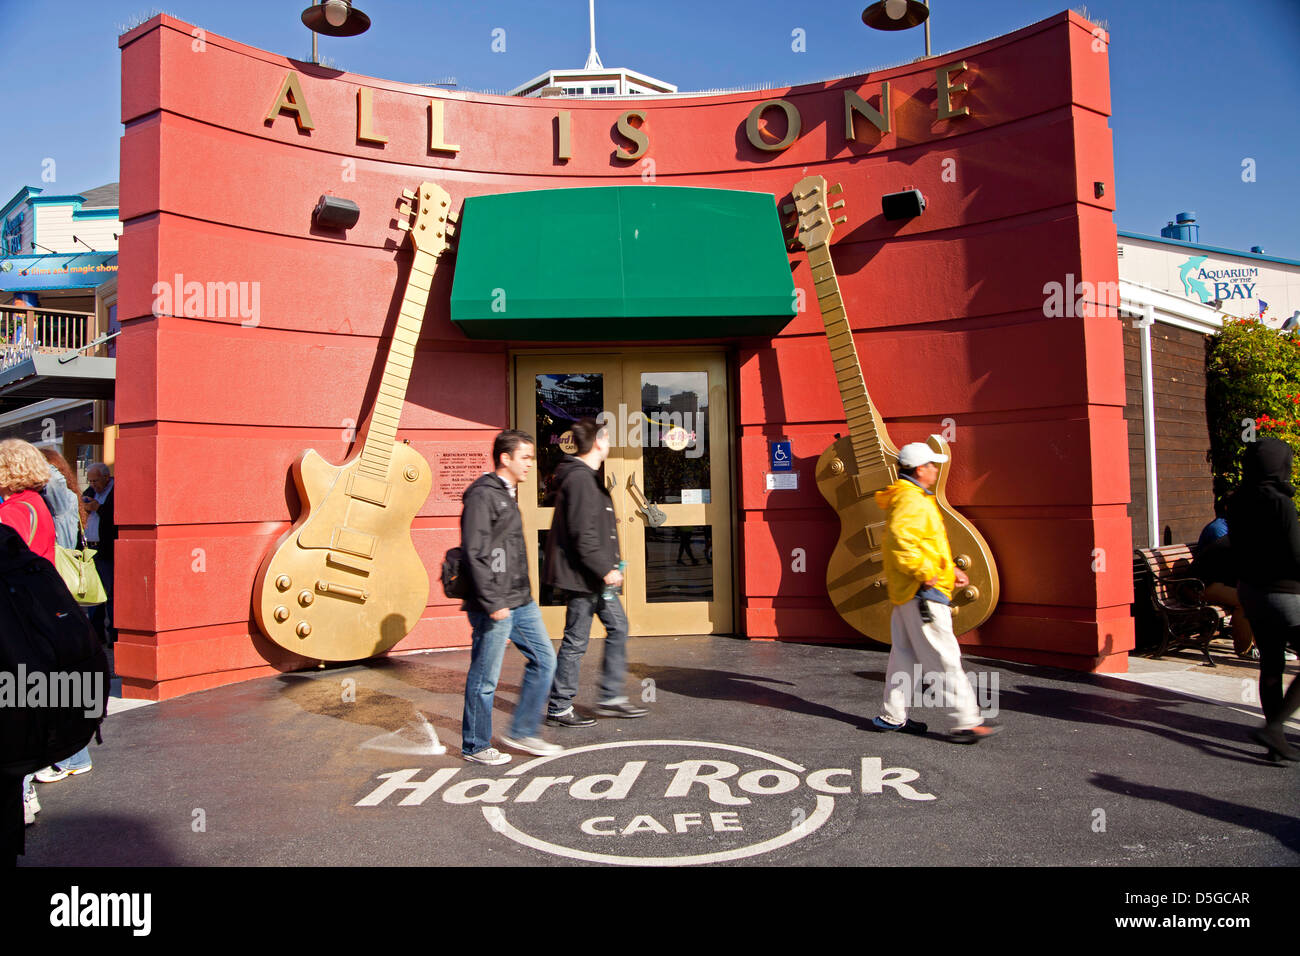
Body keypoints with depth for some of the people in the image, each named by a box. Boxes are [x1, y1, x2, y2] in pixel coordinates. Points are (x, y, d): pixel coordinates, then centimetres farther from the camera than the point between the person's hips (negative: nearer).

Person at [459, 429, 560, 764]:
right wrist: (492, 603, -21)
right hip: (495, 606, -9)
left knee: (544, 660, 12)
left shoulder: (508, 494, 16)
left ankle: (522, 733, 22)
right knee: (484, 678, 3)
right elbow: (475, 554, -20)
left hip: (521, 602, 10)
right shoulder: (482, 495, -14)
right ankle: (475, 746, 18)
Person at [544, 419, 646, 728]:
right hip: (582, 575, -11)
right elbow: (583, 535, -24)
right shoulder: (579, 479, -18)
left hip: (596, 576, 11)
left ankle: (611, 698, 22)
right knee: (576, 642, -1)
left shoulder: (588, 477, 15)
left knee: (618, 627, 14)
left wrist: (608, 567, 17)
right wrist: (605, 569, -20)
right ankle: (559, 709, 11)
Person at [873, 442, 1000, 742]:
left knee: (904, 656, 14)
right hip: (923, 593, -11)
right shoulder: (913, 501, -15)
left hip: (905, 594, 11)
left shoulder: (903, 499, 20)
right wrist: (926, 574, -26)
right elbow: (901, 538, -32)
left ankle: (892, 716, 20)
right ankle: (967, 723, -2)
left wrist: (950, 570, 19)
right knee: (945, 660, -6)